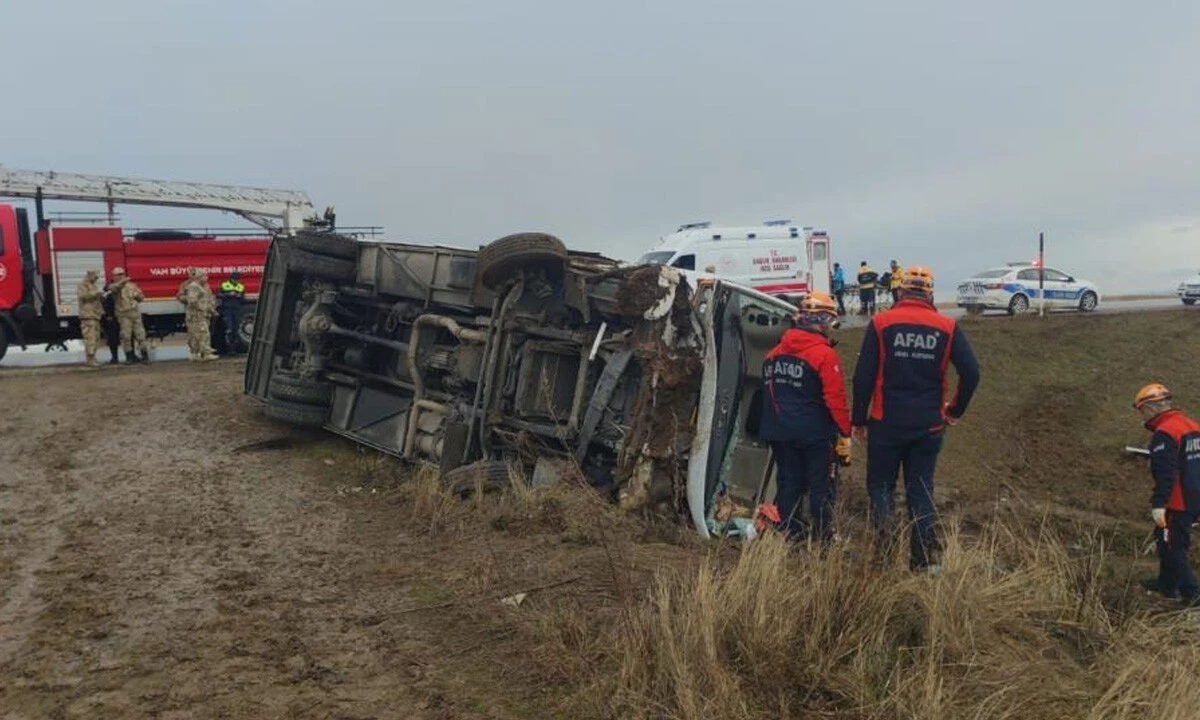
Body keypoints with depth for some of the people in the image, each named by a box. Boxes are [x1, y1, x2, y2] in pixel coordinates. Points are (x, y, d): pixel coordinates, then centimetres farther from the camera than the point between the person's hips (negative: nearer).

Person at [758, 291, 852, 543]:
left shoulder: (776, 352, 5)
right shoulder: (825, 355, -16)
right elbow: (835, 399, -17)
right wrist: (845, 432, -9)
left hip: (780, 431, 6)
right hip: (815, 433, -6)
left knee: (788, 482, 12)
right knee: (820, 486, 5)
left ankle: (789, 535, 16)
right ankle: (823, 538, 10)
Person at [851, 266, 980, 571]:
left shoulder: (880, 324, -4)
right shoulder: (947, 327, 0)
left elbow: (863, 377, -6)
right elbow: (971, 373, -4)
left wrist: (859, 420, 3)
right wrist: (956, 410, 11)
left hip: (886, 422, -2)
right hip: (929, 426, 2)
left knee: (880, 482, 13)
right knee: (921, 489, 12)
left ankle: (885, 531, -12)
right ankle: (926, 558, 12)